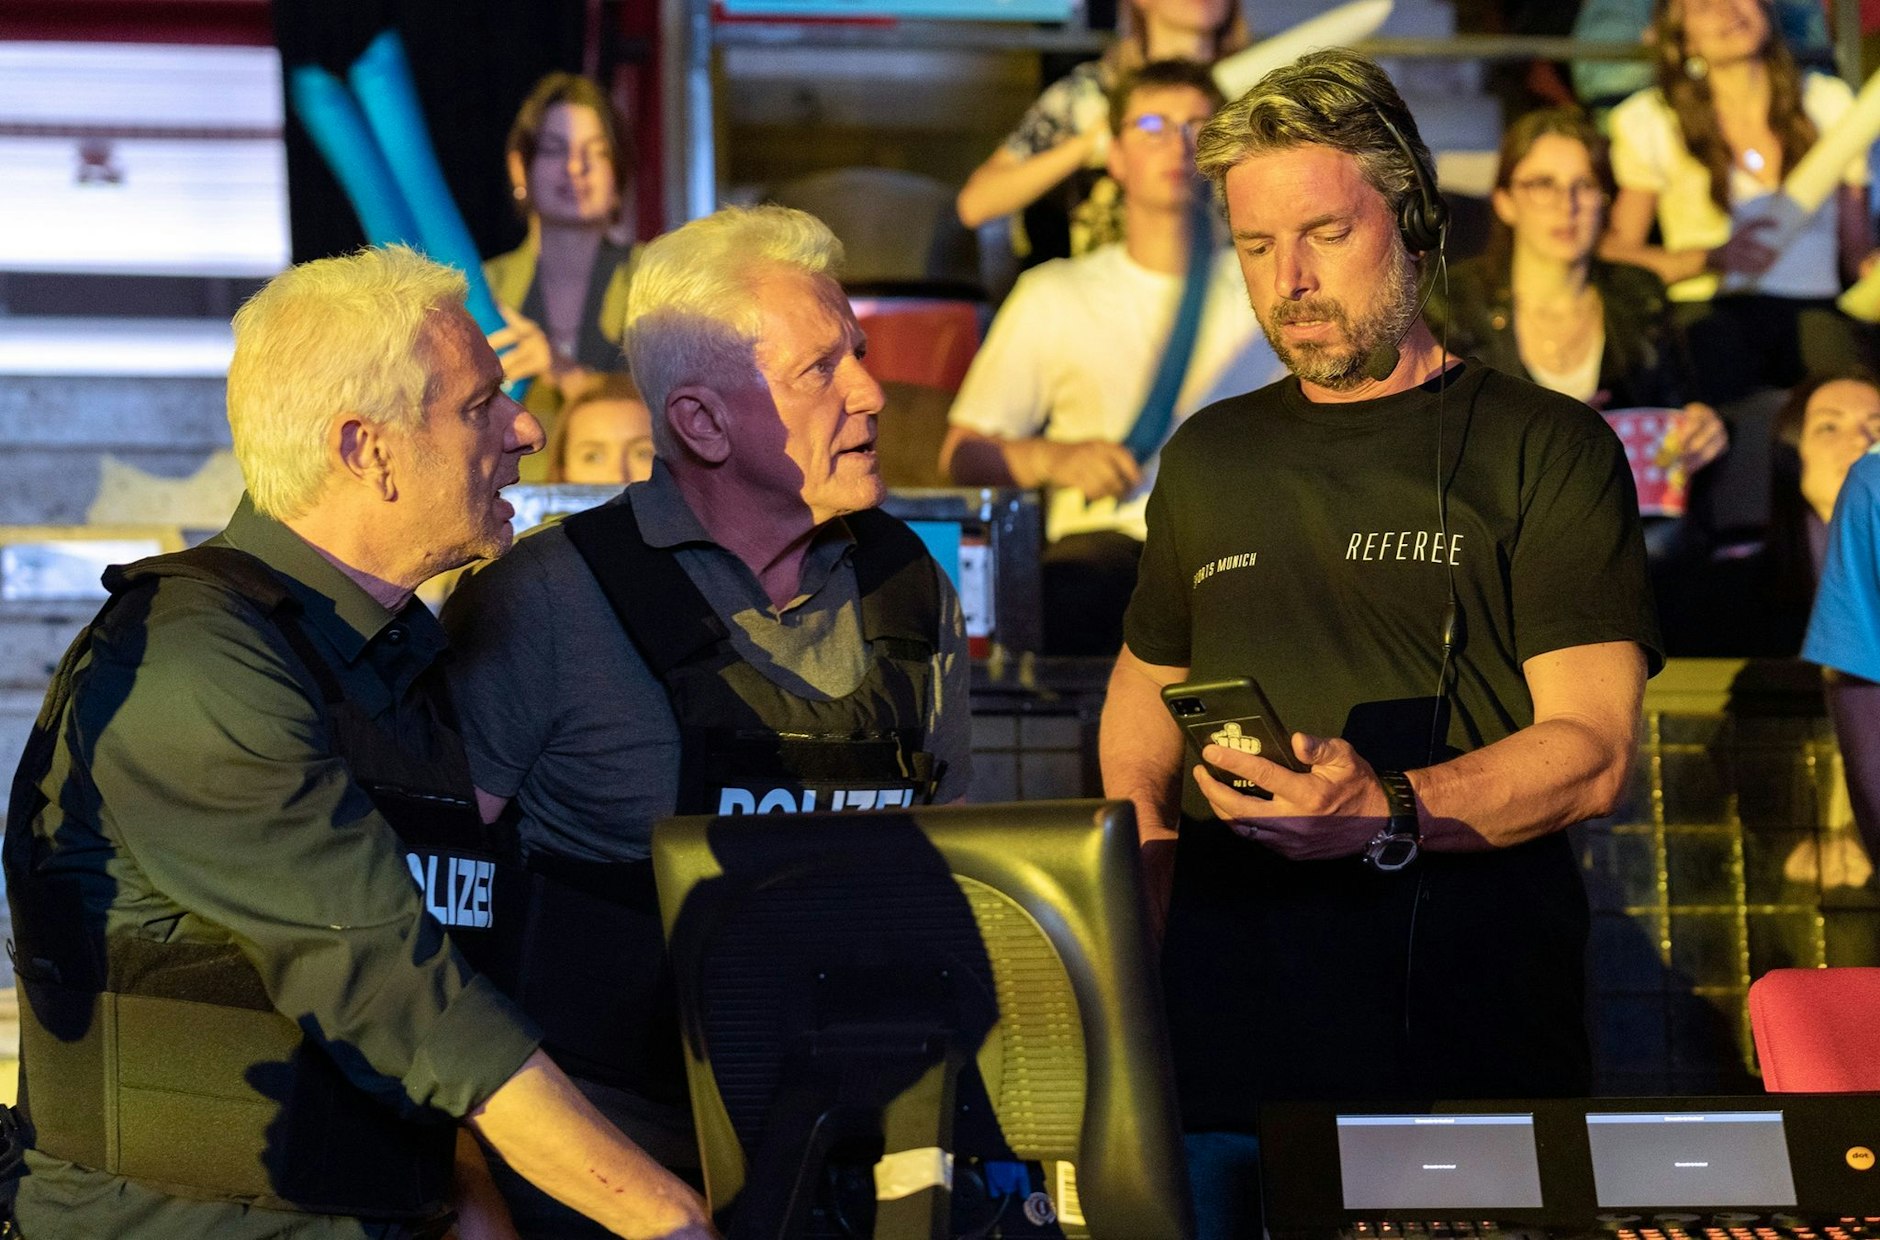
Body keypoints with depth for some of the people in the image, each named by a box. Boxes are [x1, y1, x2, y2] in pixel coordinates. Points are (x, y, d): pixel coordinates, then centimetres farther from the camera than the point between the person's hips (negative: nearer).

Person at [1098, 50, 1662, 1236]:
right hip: (1227, 996, 4)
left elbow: (1592, 752, -7)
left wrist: (1387, 813, -22)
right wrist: (1139, 823, 9)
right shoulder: (1208, 458, 18)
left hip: (1463, 1009, -4)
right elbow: (1147, 679, 30)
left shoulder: (1544, 447, 2)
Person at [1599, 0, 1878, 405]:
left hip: (1817, 310, 2)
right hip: (1710, 313, -2)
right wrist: (1713, 259, -13)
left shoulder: (1829, 102, 15)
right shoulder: (1648, 121, 5)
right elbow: (1615, 252, 2)